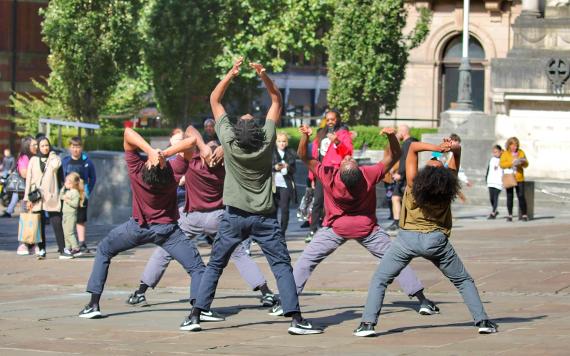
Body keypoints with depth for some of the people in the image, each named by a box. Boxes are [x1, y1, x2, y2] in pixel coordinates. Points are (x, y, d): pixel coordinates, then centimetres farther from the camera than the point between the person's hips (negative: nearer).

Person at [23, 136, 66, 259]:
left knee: (57, 224, -9)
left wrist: (51, 154, 2)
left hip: (51, 197, -1)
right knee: (39, 226, 2)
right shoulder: (33, 160, 11)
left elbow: (56, 165, -15)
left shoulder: (54, 158, 10)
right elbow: (29, 179, 8)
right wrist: (28, 198, 1)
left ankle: (62, 250, -7)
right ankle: (41, 250, 8)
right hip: (37, 198, 1)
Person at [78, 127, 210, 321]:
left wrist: (150, 151, -41)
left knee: (104, 250, 21)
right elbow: (191, 140, -24)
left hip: (139, 226, 1)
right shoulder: (173, 172, -25)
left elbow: (128, 133, -31)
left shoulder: (136, 170, -26)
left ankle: (94, 304, 12)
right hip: (167, 230, -1)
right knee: (196, 267, 0)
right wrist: (165, 153, -31)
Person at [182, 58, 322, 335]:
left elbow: (214, 100, -3)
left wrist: (231, 74, -9)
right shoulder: (267, 142, -12)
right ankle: (296, 319, -10)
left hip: (235, 217, 1)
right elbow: (277, 100, -2)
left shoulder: (229, 142, -13)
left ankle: (195, 316, 5)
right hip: (264, 217, -1)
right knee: (282, 266, 0)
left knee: (214, 266, 10)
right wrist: (264, 75, -15)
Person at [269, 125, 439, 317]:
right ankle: (422, 301, 3)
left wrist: (305, 136, -35)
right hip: (367, 229, 1)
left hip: (336, 228, 0)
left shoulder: (329, 177, -27)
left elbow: (303, 156, -19)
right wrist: (391, 136, -33)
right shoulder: (369, 175, -27)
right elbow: (393, 156, -17)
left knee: (306, 259, 9)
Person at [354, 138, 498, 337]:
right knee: (463, 281, 15)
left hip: (408, 238, -2)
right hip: (436, 240, 2)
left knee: (379, 280, 9)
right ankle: (482, 321, 5)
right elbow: (457, 151, -5)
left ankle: (368, 323, -4)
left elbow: (413, 147, -14)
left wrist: (437, 148, -22)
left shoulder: (414, 185, -19)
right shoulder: (447, 184, -13)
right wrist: (452, 147, -27)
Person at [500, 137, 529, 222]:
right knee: (509, 197, 1)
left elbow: (526, 164, 7)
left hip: (519, 178, 1)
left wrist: (523, 162, -15)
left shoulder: (521, 152, 7)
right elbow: (502, 164, -10)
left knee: (521, 196, -6)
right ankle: (510, 215, 8)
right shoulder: (505, 153, 0)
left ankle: (524, 215, -2)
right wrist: (512, 162, -21)